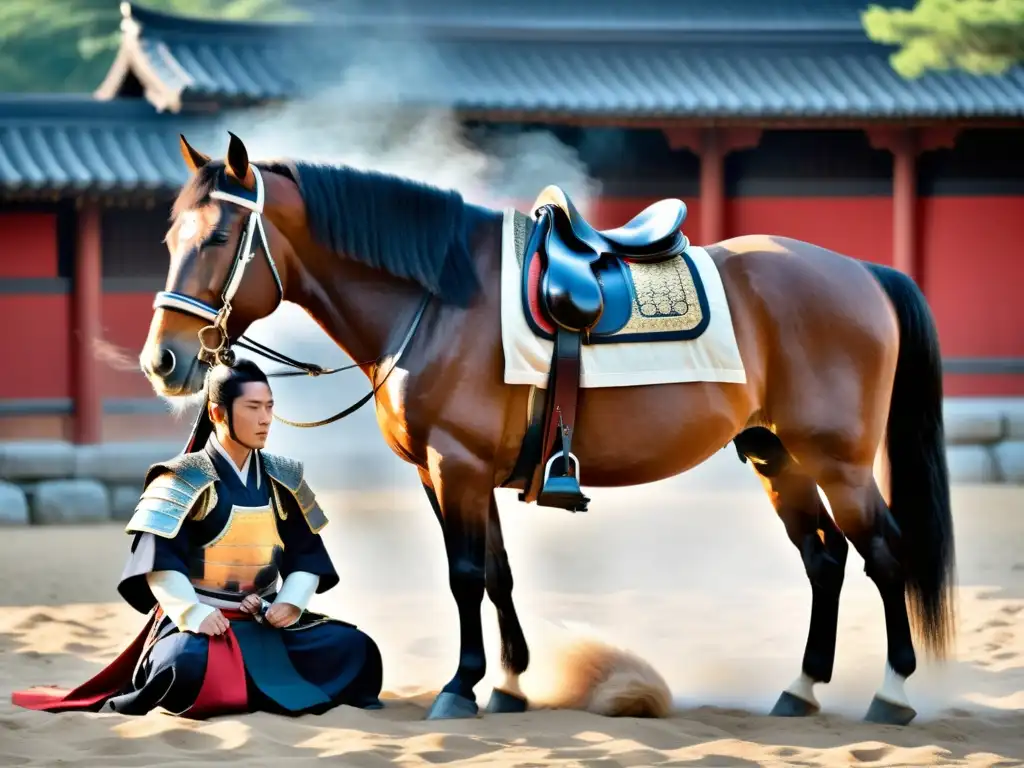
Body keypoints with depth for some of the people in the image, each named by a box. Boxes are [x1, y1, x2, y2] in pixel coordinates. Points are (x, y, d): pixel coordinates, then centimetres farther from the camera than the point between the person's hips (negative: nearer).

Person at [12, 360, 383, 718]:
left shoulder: (282, 479, 9)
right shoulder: (185, 479, -7)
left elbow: (307, 551, 10)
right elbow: (157, 558, -15)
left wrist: (291, 601, -8)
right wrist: (193, 613, -26)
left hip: (266, 621, 5)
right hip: (199, 621, -5)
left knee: (355, 648, -9)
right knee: (187, 665, -37)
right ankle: (138, 699, -6)